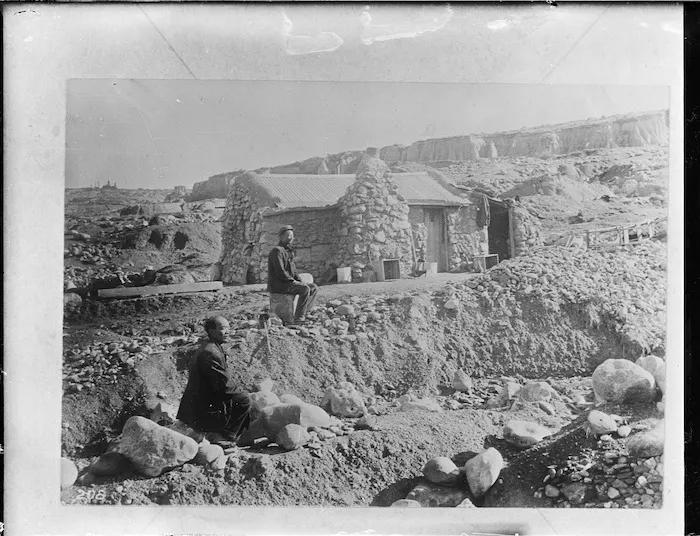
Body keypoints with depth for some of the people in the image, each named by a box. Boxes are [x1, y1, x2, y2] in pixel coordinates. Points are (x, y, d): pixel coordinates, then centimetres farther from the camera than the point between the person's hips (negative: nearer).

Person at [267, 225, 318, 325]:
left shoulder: (288, 251, 20)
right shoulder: (277, 251, -12)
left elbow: (293, 270, 21)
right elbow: (280, 272, -22)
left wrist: (300, 281, 4)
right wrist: (293, 281, -16)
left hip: (288, 282, 10)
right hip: (278, 285, -10)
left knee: (314, 288, 1)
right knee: (305, 289, -27)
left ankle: (304, 313, -9)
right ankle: (299, 318, -25)